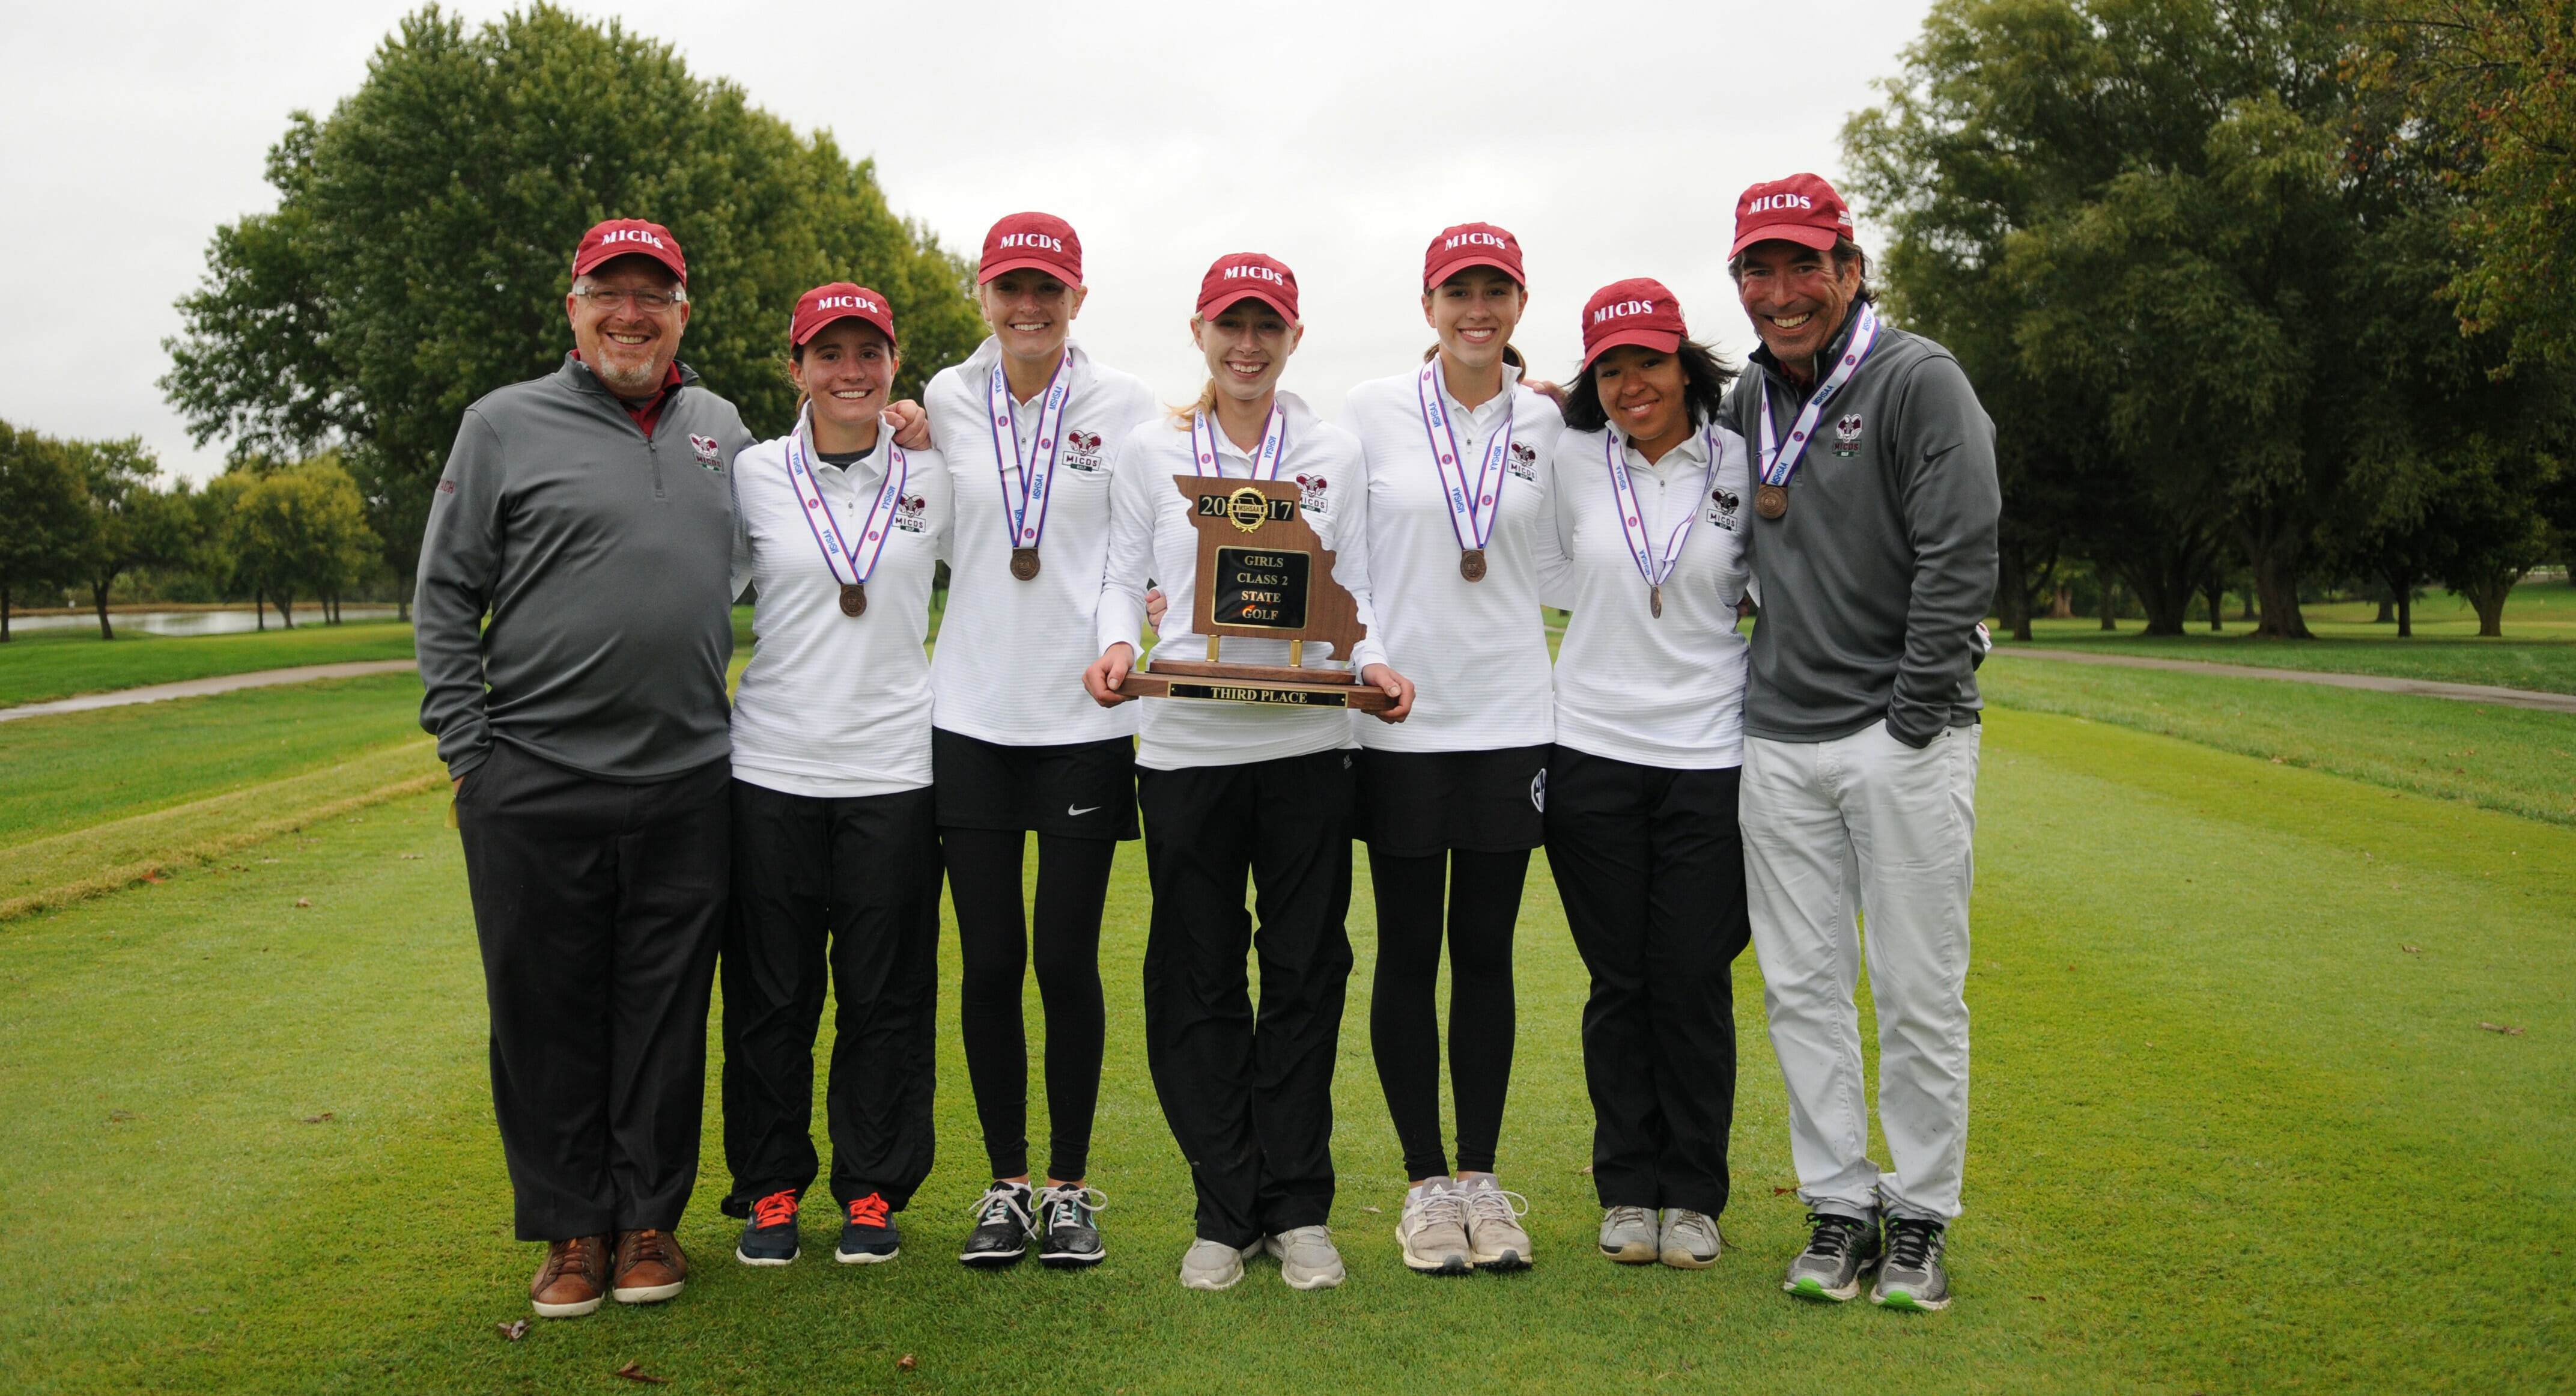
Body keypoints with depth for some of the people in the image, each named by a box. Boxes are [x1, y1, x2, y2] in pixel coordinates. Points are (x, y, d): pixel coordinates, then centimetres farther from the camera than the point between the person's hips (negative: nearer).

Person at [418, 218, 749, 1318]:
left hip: (687, 784, 3)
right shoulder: (506, 425, 2)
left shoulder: (719, 426, 13)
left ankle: (650, 1218, 21)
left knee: (665, 1015, 8)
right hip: (536, 784, -2)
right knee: (548, 1017, 5)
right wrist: (467, 751, -3)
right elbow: (443, 598, 2)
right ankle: (570, 1229, 19)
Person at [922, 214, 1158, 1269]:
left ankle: (1070, 1187, 17)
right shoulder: (946, 402, 7)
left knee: (1067, 961, 1)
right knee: (990, 963, 5)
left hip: (1083, 716, -2)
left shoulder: (1124, 406, 1)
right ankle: (1005, 1185, 19)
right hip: (972, 714, 2)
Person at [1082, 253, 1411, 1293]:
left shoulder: (1336, 454, 10)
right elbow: (1124, 579, 8)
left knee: (1306, 973, 4)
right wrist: (1115, 646, -13)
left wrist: (1373, 663, -10)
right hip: (1186, 744, 0)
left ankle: (1298, 1209, 16)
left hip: (1307, 743, 1)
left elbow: (1353, 594, 10)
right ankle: (1225, 1213, 15)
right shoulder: (1150, 453, 8)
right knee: (1197, 981, 4)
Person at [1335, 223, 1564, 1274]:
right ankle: (1426, 1182, 16)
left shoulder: (1547, 422, 6)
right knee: (1408, 950, 4)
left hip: (1509, 715, 2)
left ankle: (1482, 1176, 18)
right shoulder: (1372, 410, 0)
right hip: (1400, 715, -1)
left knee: (1486, 949, 7)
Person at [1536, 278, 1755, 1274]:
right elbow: (1552, 581, 14)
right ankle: (1628, 1189, 20)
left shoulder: (1742, 465, 1)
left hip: (1710, 756, 0)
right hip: (1593, 752, 1)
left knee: (1696, 984, 2)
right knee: (1619, 982, 7)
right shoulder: (1570, 460, 2)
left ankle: (1693, 1195, 17)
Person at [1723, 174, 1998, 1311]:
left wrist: (1914, 716, -14)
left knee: (1919, 994, 2)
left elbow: (1960, 557, -13)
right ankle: (1839, 1210, 20)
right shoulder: (1749, 398, 11)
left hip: (1904, 739, -5)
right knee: (1802, 989, 8)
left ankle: (1919, 1220, 15)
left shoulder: (1918, 381, -7)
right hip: (1780, 739, 5)